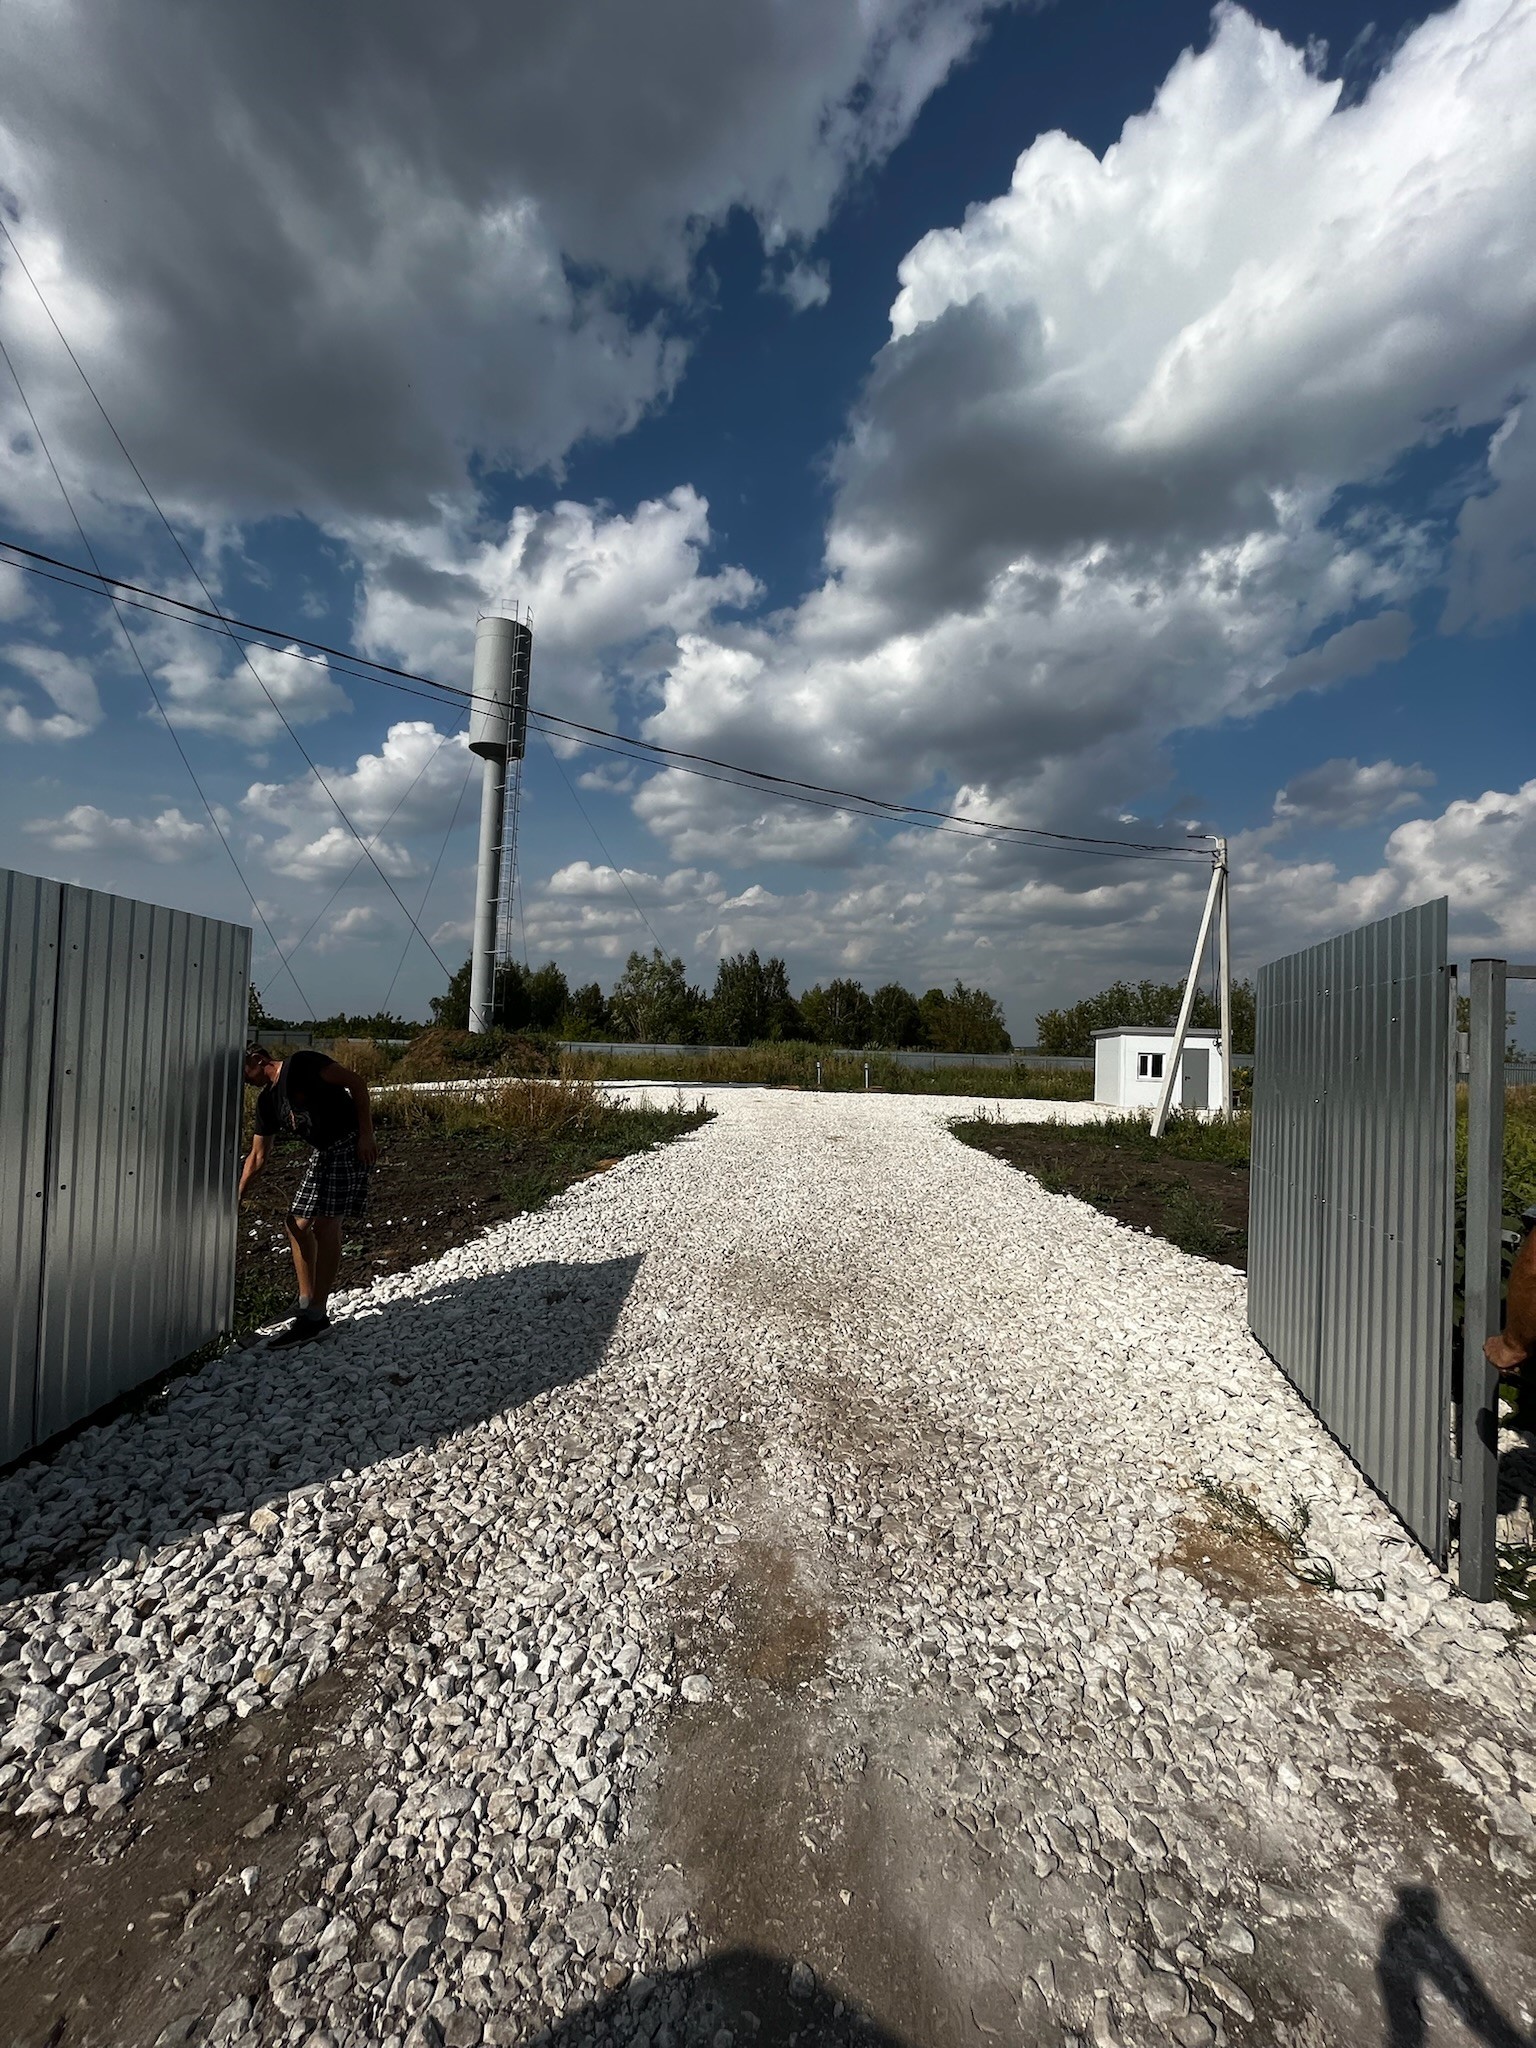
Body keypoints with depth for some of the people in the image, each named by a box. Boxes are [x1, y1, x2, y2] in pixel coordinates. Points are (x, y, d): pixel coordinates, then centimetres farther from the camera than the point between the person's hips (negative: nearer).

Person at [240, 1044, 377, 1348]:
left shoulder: (300, 1064, -10)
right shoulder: (267, 1101, 14)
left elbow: (356, 1082, -15)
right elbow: (257, 1158, 18)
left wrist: (366, 1134, -19)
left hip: (350, 1146, -9)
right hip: (322, 1153, 9)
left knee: (326, 1226, -10)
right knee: (298, 1225, 8)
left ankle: (315, 1317, -4)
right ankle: (308, 1308, 19)